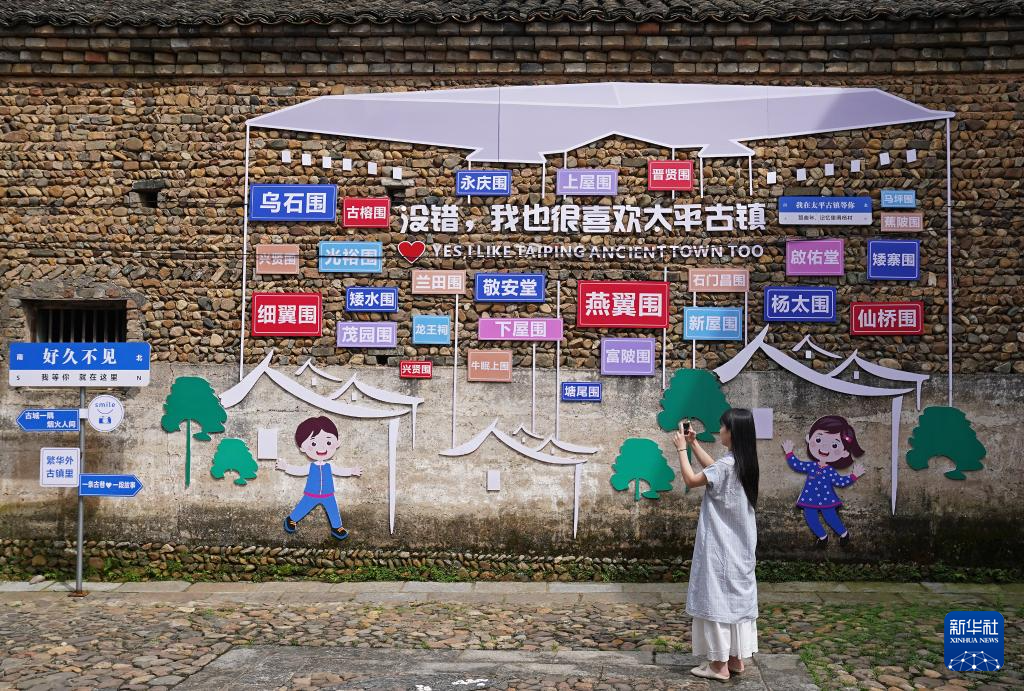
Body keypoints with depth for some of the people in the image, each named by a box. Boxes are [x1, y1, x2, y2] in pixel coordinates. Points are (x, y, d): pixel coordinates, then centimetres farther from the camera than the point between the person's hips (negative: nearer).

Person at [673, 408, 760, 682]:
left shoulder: (727, 464, -22)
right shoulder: (743, 462, 5)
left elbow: (691, 480, -14)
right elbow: (713, 470, 21)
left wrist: (681, 448, -5)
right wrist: (694, 443, 19)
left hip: (720, 546, -9)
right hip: (739, 545, 9)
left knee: (717, 599, 0)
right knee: (737, 597, 14)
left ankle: (719, 665, 6)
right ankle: (736, 659, 22)